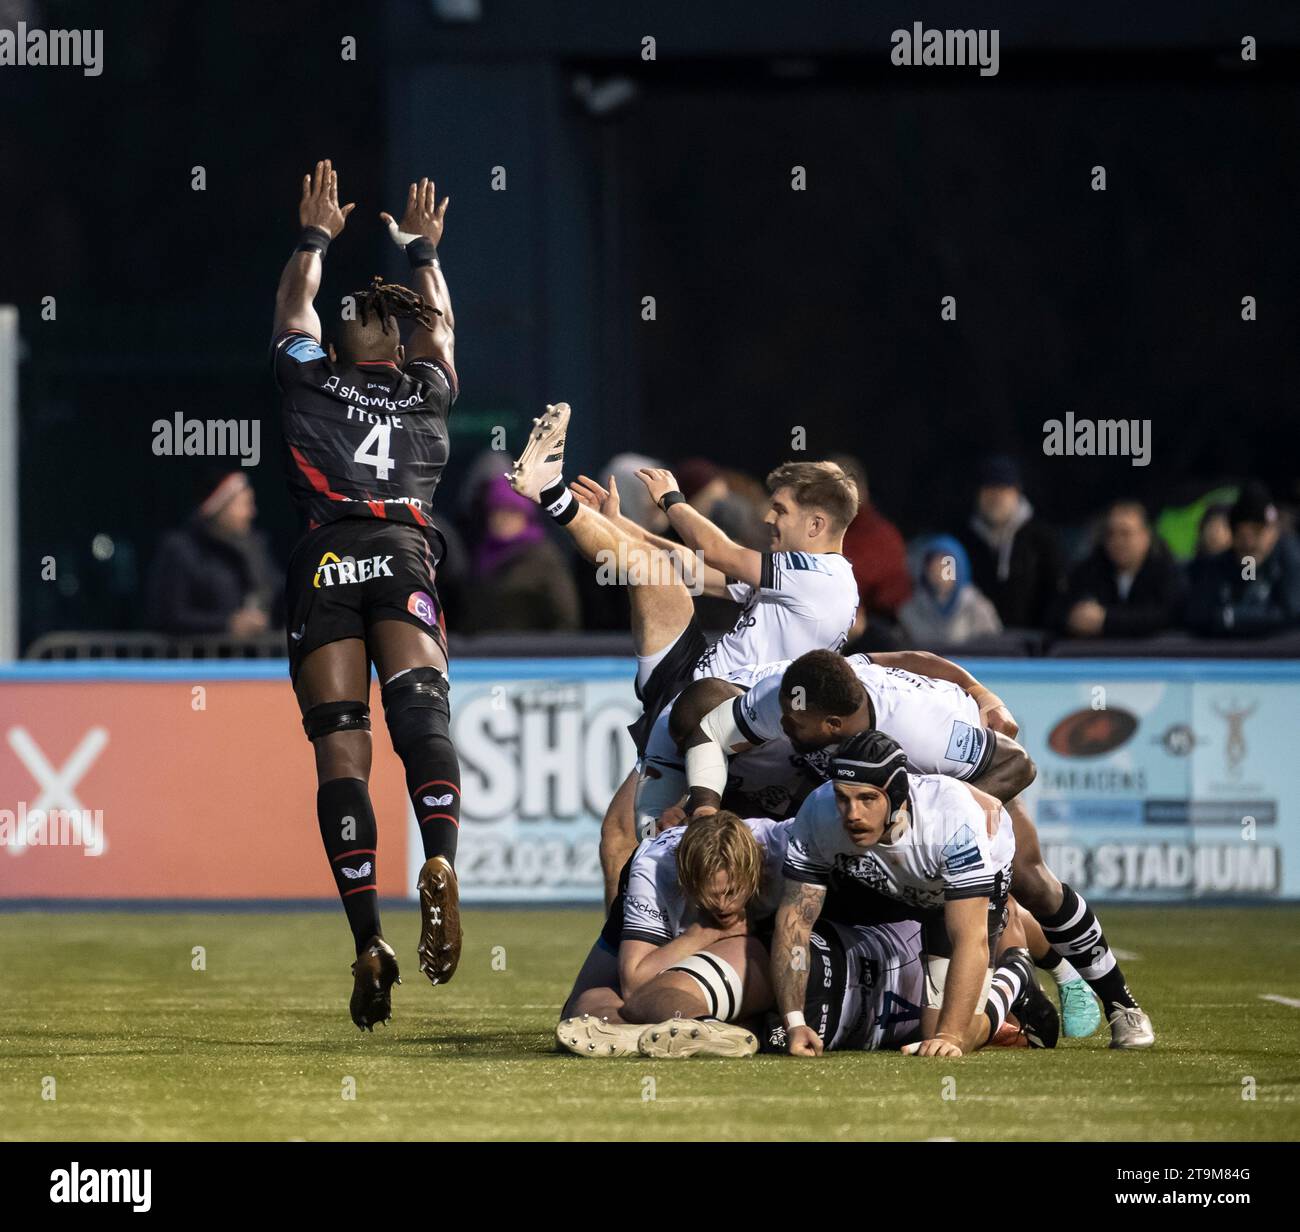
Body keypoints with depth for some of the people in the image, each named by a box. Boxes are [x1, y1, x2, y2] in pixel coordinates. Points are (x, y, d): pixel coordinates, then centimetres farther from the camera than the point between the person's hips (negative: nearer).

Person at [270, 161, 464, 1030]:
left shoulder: (310, 376, 18)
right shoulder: (429, 388, 22)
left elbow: (295, 307, 39)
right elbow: (442, 321, 44)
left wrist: (316, 239, 54)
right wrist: (422, 251, 59)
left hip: (325, 560, 0)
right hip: (404, 558, 0)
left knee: (339, 748, -4)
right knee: (421, 707, -17)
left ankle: (369, 938, -15)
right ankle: (441, 862, -47)